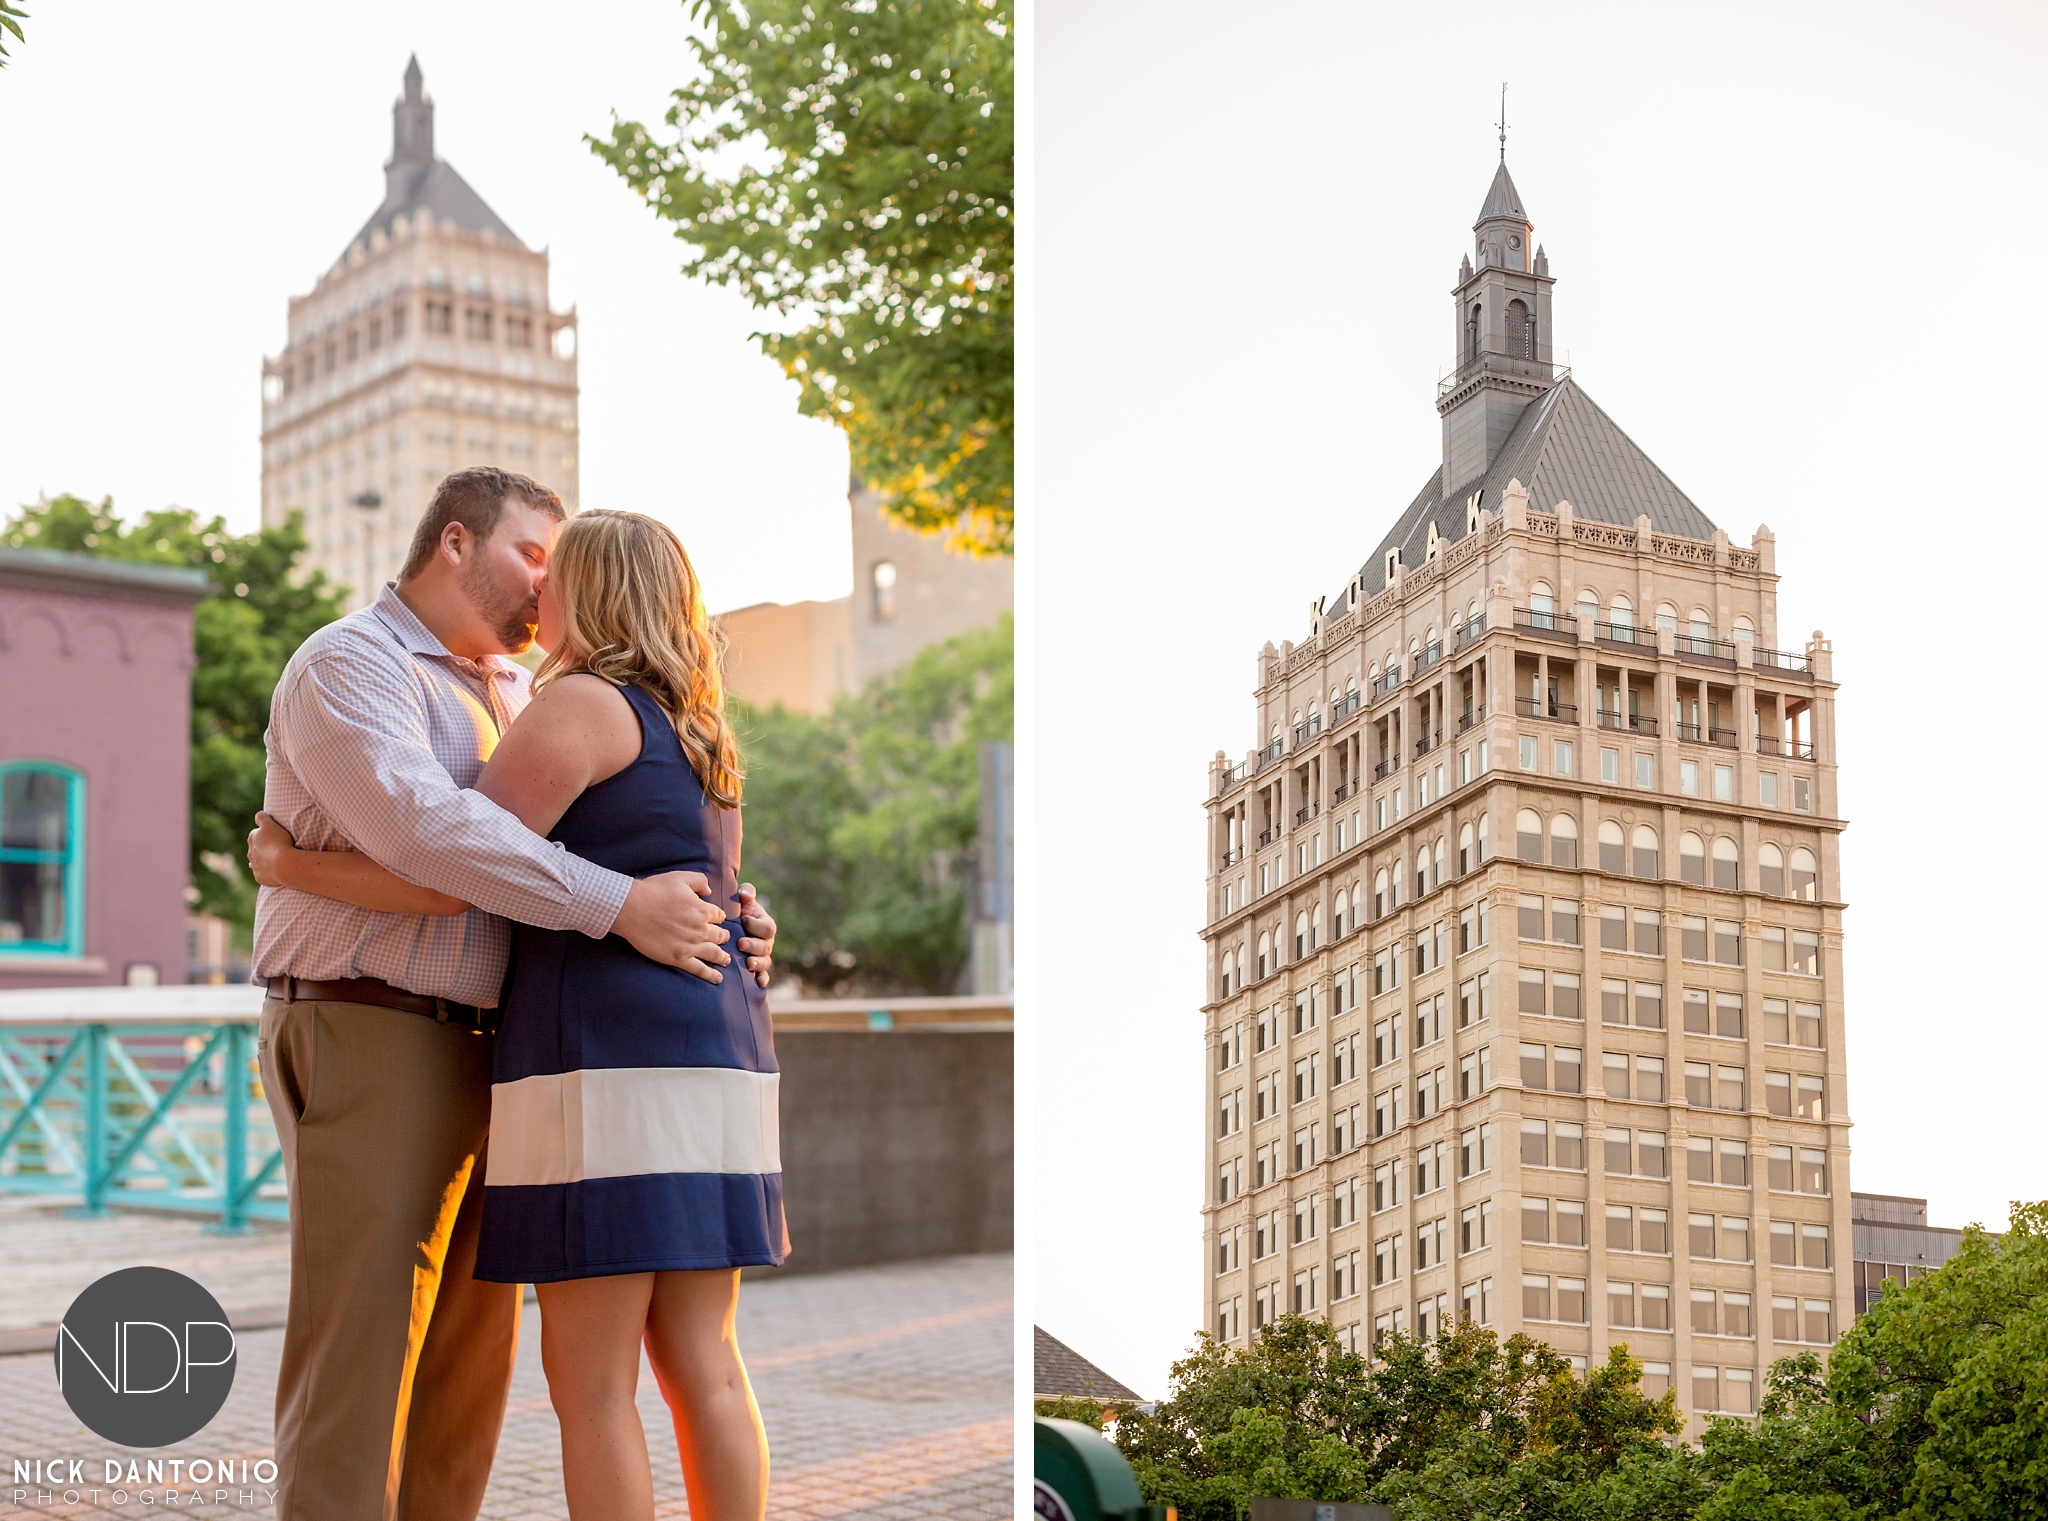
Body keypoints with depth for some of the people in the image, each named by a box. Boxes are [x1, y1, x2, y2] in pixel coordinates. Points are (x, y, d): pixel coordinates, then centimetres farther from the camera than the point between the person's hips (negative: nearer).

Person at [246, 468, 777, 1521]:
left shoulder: (516, 695, 21)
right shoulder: (349, 665, -7)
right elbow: (421, 823, -23)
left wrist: (724, 919, 0)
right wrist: (622, 906, -27)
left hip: (491, 1054, 9)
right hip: (372, 1038, -8)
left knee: (472, 1354, 9)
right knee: (359, 1353, -10)